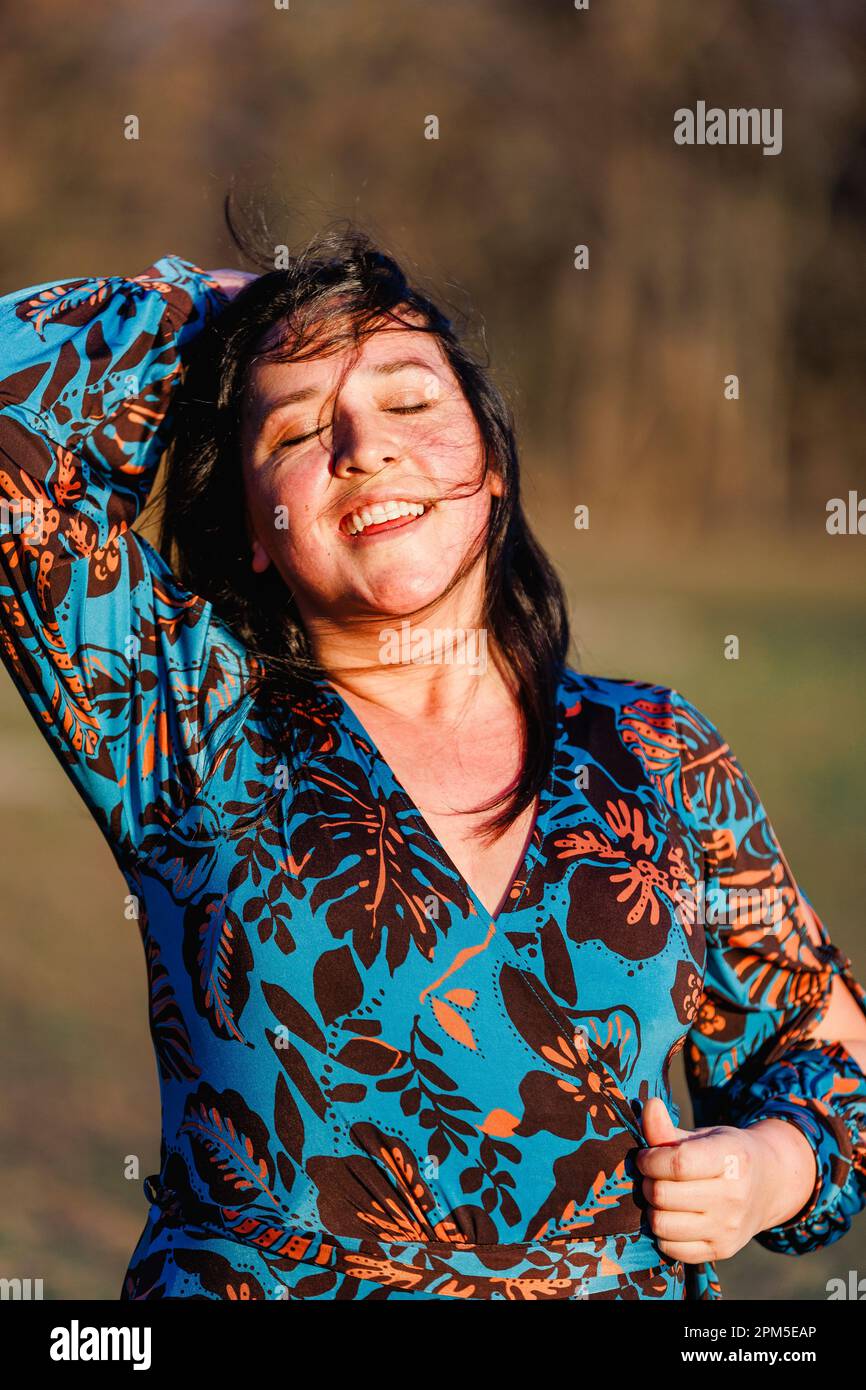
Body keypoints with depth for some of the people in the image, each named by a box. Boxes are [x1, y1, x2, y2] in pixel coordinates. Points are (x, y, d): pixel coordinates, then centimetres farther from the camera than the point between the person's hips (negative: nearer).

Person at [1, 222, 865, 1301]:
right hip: (250, 1276, -3)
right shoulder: (201, 731, 2)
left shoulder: (661, 764, 8)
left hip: (636, 1277, 3)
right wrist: (217, 308, 8)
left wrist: (776, 1166, -3)